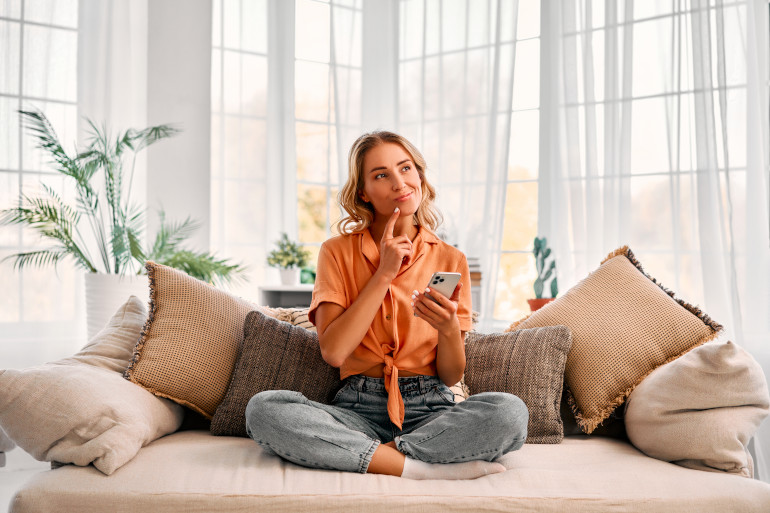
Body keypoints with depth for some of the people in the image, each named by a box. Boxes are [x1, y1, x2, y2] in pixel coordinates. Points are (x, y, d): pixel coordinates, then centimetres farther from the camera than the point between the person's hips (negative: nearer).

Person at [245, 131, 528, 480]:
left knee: (510, 412, -30)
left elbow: (452, 376, 6)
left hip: (429, 410, 0)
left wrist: (449, 329, -15)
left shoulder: (450, 261, 7)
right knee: (263, 410, -29)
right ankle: (425, 467, -27)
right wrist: (384, 274, -8)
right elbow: (333, 351, -8)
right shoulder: (338, 252, 6)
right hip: (358, 409, 0)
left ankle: (382, 454, -19)